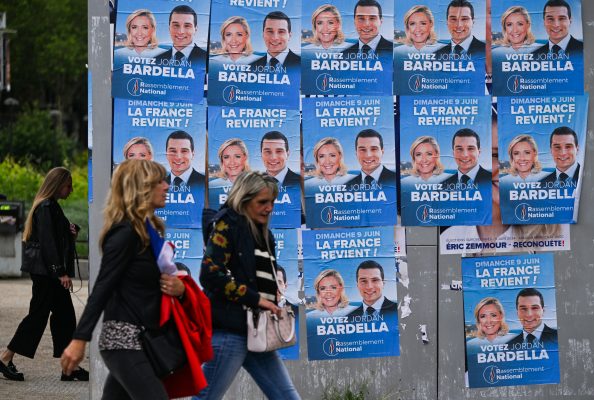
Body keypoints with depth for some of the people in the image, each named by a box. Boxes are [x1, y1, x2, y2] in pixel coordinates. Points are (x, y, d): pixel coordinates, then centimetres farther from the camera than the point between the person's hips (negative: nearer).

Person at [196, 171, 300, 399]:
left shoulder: (262, 233, 19)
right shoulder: (227, 225, -5)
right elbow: (211, 274, -17)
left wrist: (274, 305, 6)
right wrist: (255, 299, -14)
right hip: (230, 329, -8)